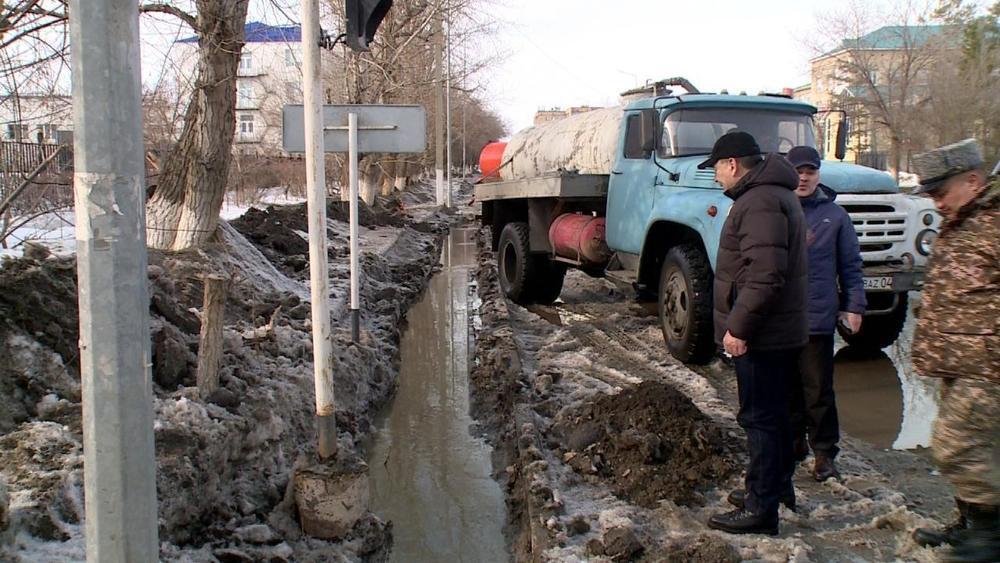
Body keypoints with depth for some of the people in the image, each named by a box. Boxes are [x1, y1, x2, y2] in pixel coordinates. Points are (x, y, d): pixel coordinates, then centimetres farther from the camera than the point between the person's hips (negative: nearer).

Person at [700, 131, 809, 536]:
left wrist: (738, 326, -23)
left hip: (761, 335, -11)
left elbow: (765, 274, -29)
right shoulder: (774, 195, 16)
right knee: (772, 413, 21)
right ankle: (778, 485, 36)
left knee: (760, 417, -4)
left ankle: (761, 509, 3)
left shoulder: (760, 202, -20)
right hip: (779, 331, 11)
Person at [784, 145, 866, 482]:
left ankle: (824, 452, 14)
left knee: (818, 389, 3)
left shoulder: (834, 215, 4)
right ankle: (793, 443, 26)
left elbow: (850, 265, 7)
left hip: (817, 316, -1)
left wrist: (854, 306, 3)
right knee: (786, 386, 11)